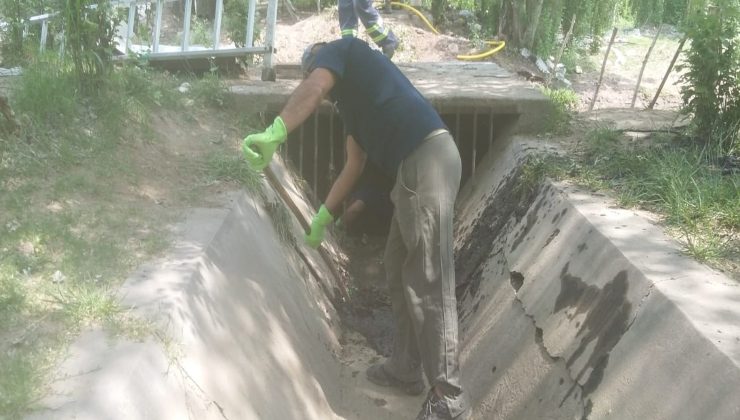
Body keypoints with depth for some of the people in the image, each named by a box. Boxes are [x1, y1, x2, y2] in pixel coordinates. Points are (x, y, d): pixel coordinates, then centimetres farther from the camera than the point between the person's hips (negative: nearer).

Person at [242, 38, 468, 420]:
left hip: (427, 160, -10)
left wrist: (275, 132, -30)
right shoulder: (348, 95, 31)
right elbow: (354, 165, 32)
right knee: (399, 270, 18)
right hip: (415, 166, 10)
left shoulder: (336, 51, 7)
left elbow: (313, 88, -17)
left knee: (428, 283, -8)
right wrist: (323, 217, 35)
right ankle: (405, 369, 30)